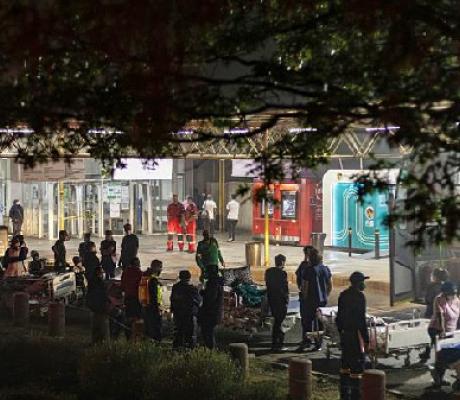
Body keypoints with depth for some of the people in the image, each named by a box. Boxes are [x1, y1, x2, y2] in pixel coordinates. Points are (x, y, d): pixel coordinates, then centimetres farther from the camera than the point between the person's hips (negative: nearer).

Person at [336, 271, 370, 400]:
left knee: (345, 364, 15)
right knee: (357, 365, -4)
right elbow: (361, 319, -18)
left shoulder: (343, 295, 9)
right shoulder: (359, 296, -15)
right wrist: (366, 339, -14)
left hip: (345, 333, 8)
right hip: (356, 335, -8)